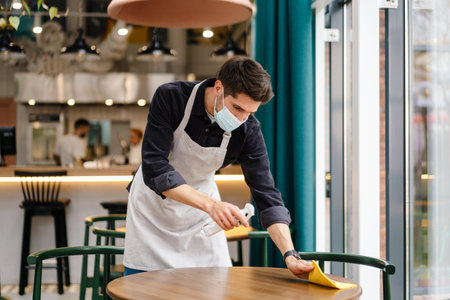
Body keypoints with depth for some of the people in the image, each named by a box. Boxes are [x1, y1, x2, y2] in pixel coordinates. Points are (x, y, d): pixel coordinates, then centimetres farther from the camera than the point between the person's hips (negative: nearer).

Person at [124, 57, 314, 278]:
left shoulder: (248, 130, -20)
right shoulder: (170, 98, -27)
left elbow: (266, 194, -18)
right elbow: (154, 170, -33)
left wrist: (290, 255, -31)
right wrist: (211, 204, -45)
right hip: (154, 202, -2)